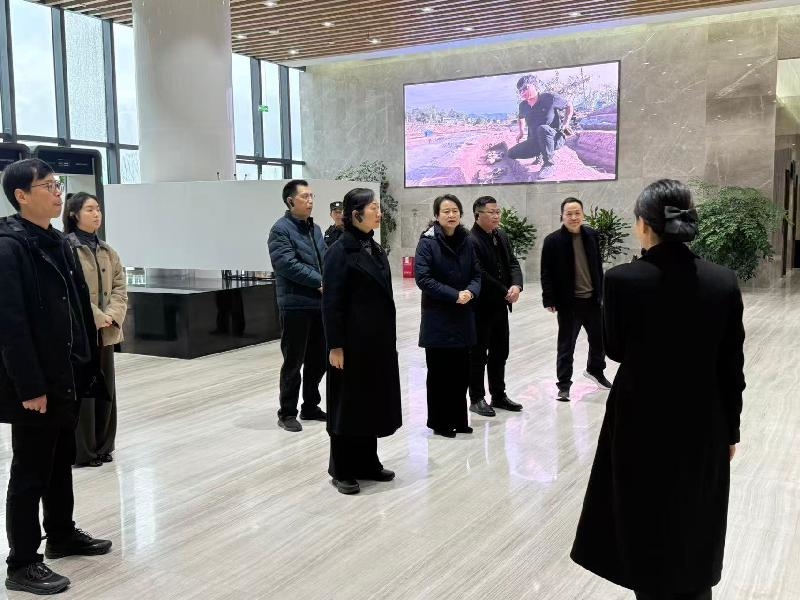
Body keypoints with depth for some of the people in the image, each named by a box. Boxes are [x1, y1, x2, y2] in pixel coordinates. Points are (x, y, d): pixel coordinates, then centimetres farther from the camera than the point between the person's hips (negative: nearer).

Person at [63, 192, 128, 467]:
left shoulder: (107, 251, 12)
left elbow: (119, 286, 8)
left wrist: (113, 316, -8)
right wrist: (97, 318, -17)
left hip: (105, 332, 7)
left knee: (105, 389, 11)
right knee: (81, 390, 0)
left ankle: (102, 447, 23)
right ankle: (81, 451, 11)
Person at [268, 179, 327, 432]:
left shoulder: (315, 229, 15)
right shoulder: (281, 229, -9)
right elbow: (288, 264, -20)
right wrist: (320, 281, -17)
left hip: (319, 304, 7)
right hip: (295, 305, -7)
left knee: (318, 359, 14)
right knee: (293, 362, 1)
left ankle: (310, 406, 28)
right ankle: (287, 413, 13)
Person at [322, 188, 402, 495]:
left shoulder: (375, 249, 11)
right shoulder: (340, 251, -13)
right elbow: (332, 303, -15)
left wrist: (389, 337, 14)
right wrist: (335, 345, -17)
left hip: (378, 340, 8)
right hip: (352, 341, -8)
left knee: (373, 400, 14)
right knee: (348, 403, 3)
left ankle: (367, 463, 27)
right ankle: (342, 470, 16)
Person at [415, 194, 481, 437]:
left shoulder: (467, 241, 6)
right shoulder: (428, 242, -9)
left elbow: (477, 274, 8)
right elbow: (423, 278, -16)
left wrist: (470, 292, -14)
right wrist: (454, 295, -20)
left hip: (463, 316, 5)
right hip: (437, 318, -5)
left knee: (461, 371, 10)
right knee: (439, 372, 3)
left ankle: (458, 419, 23)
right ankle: (439, 422, 15)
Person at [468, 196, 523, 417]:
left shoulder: (502, 236, 8)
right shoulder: (471, 241, -18)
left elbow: (513, 263, 7)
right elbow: (480, 276, -21)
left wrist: (516, 286, -12)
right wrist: (505, 293, -16)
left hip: (500, 306, 8)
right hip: (481, 307, -8)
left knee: (500, 353, 16)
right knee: (479, 355, 4)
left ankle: (499, 396, 28)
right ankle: (476, 399, 16)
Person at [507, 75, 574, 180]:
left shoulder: (549, 98, -16)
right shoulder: (523, 106, 1)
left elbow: (569, 105, -1)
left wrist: (566, 123, -10)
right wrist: (521, 131, 13)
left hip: (555, 138, -6)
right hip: (534, 141, 6)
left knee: (542, 129, -40)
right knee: (512, 154, -4)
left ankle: (549, 165, -27)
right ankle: (539, 154, 17)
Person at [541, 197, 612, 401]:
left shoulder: (592, 236, 3)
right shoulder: (553, 240, -11)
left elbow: (598, 266, 10)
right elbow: (546, 273, -9)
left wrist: (601, 291, 9)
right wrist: (549, 299, -13)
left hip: (592, 299, 5)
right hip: (569, 301, -5)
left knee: (599, 337, 19)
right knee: (566, 344, 5)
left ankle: (595, 370, 44)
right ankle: (564, 384, 16)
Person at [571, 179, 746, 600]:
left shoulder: (623, 280, -16)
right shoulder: (724, 282, -8)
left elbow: (615, 350, -3)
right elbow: (732, 368, -2)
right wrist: (730, 431, 8)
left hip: (642, 425, -2)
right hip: (703, 428, 3)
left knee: (645, 529, 16)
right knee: (696, 532, 20)